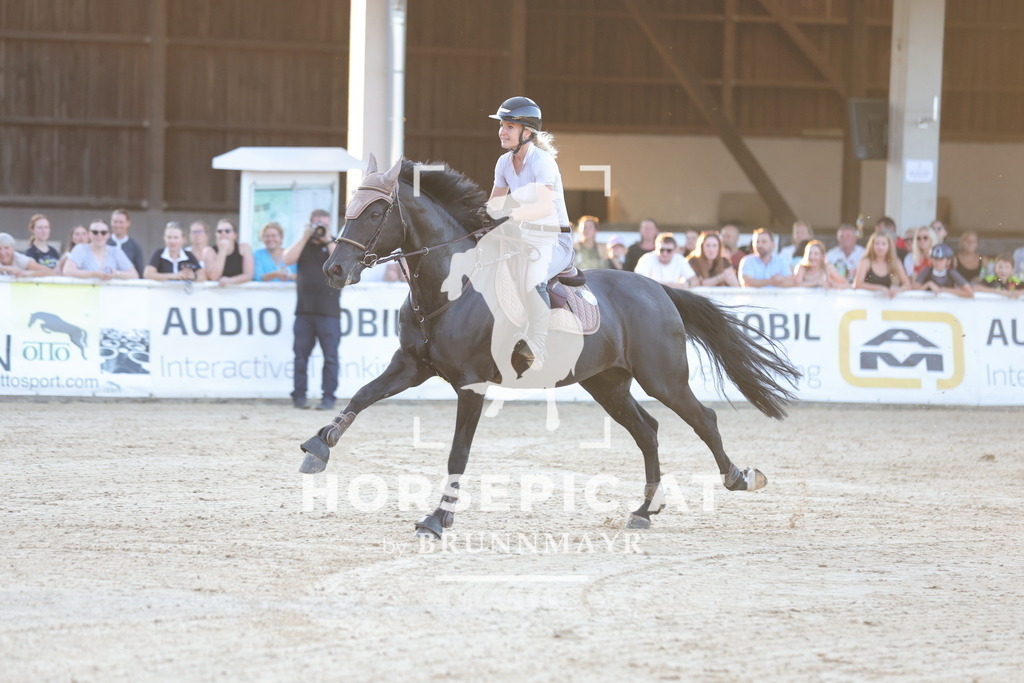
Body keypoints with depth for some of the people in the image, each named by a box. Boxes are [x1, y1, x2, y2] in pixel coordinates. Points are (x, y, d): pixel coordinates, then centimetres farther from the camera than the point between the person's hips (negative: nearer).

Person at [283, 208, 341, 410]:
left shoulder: (335, 244, 8)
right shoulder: (302, 244, 14)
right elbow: (288, 260, -4)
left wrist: (327, 240, -8)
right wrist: (305, 237, -5)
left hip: (329, 310, -2)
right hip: (304, 308, 2)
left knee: (330, 356, -5)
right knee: (301, 354, 4)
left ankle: (328, 397, -2)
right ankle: (299, 395, 9)